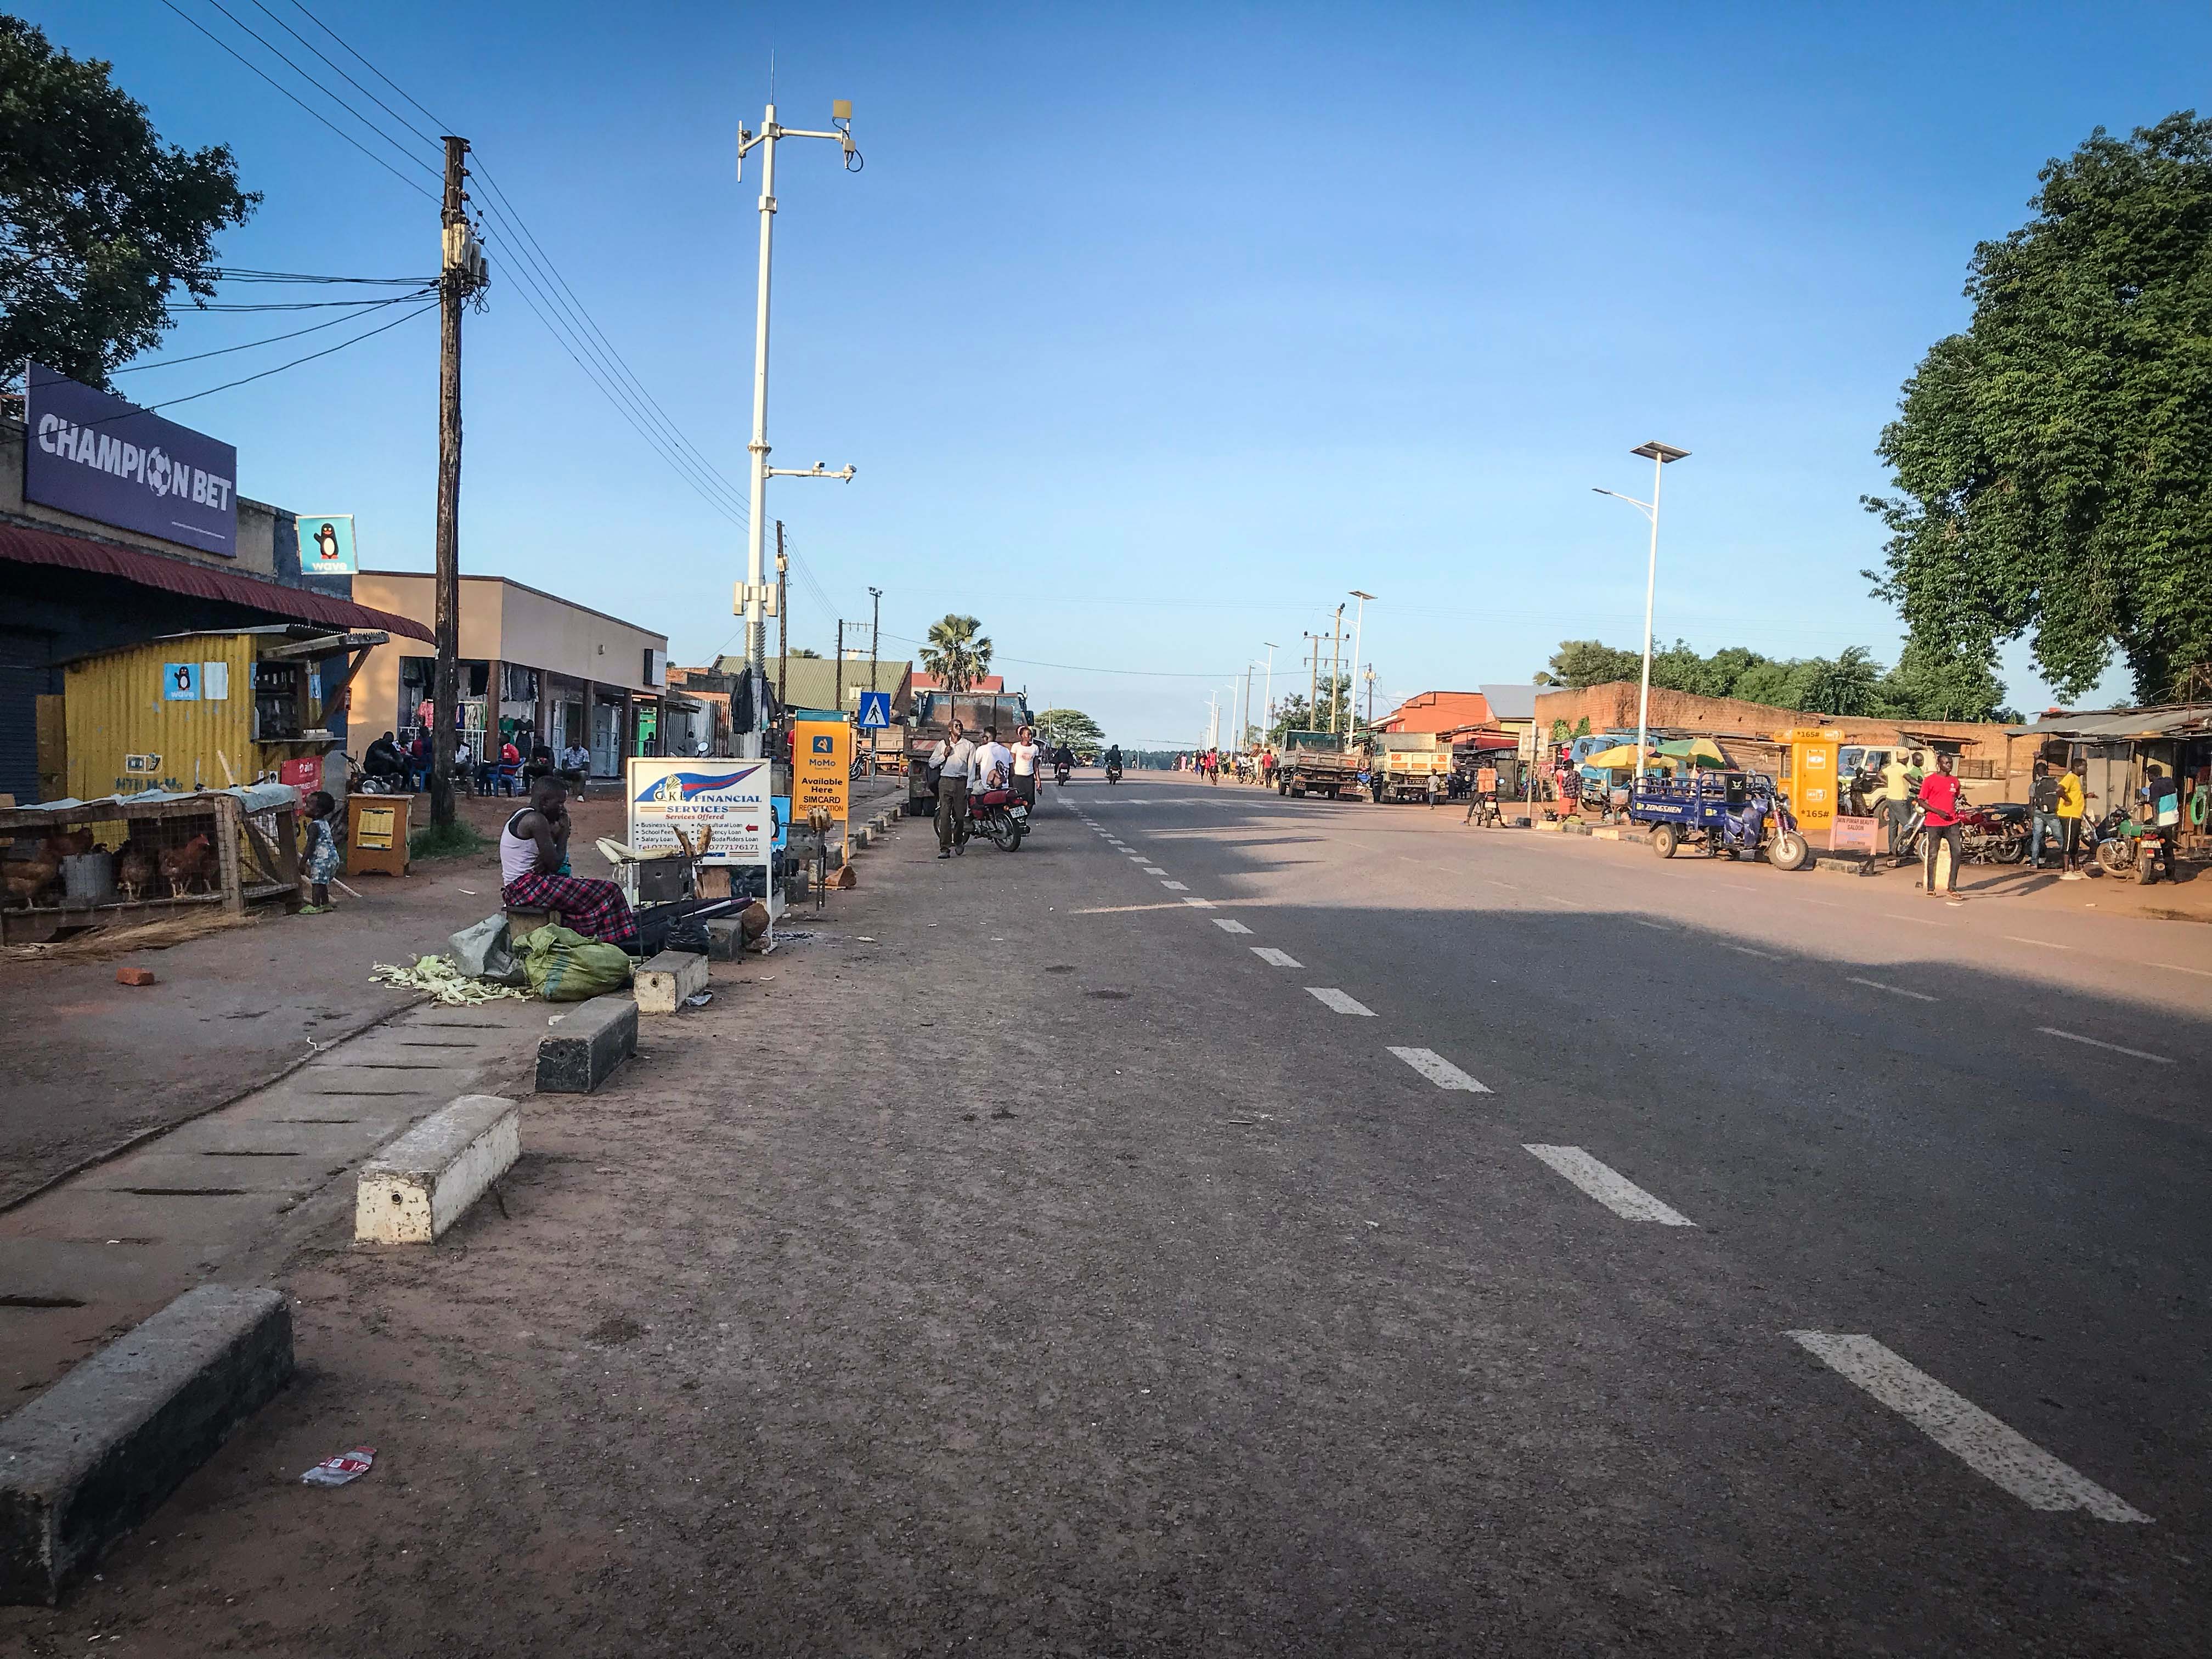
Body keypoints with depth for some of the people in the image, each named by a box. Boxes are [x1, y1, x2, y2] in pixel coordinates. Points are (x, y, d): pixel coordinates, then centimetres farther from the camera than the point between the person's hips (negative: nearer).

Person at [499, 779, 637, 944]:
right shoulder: (536, 820, -16)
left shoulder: (520, 817, 16)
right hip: (528, 887, -11)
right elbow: (555, 865, -15)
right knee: (607, 892, -11)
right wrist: (564, 831, -3)